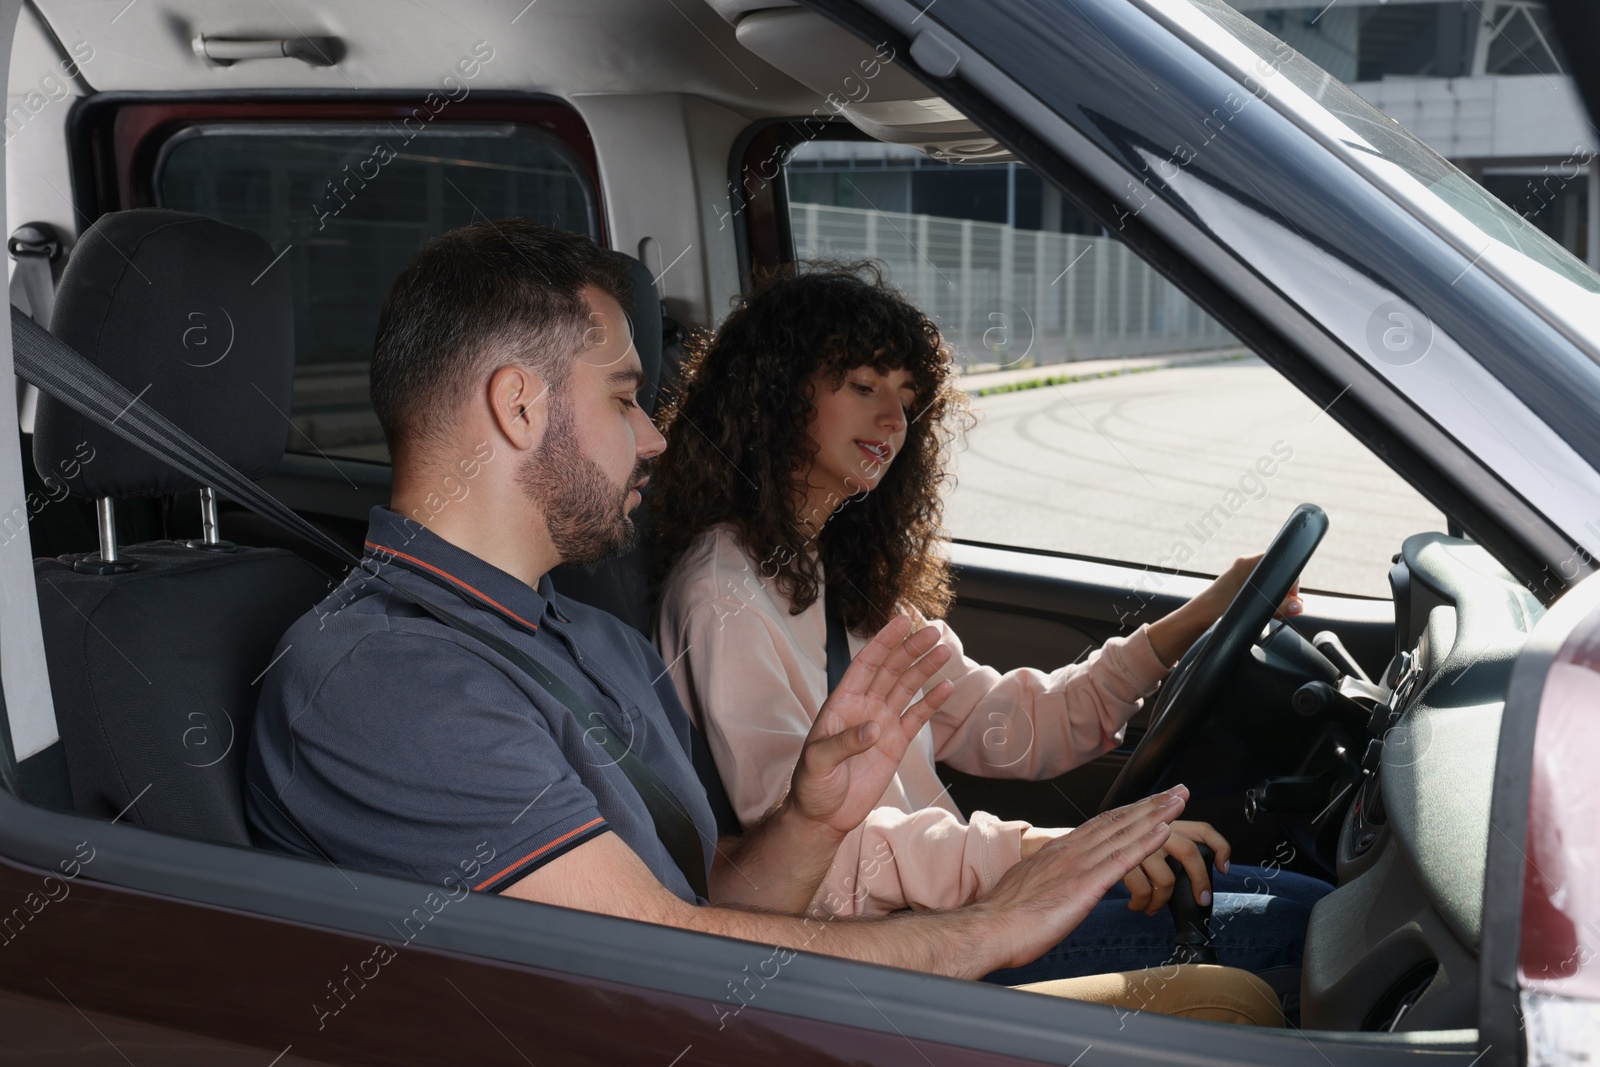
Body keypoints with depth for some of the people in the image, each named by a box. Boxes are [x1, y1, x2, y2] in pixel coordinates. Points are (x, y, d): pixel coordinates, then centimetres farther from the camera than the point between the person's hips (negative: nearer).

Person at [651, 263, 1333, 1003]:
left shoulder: (847, 579, 16)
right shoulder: (724, 599, -15)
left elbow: (1002, 728, 12)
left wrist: (1191, 627, 5)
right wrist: (1045, 851, -33)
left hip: (947, 883, 9)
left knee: (1300, 895, 1)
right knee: (1301, 925, -12)